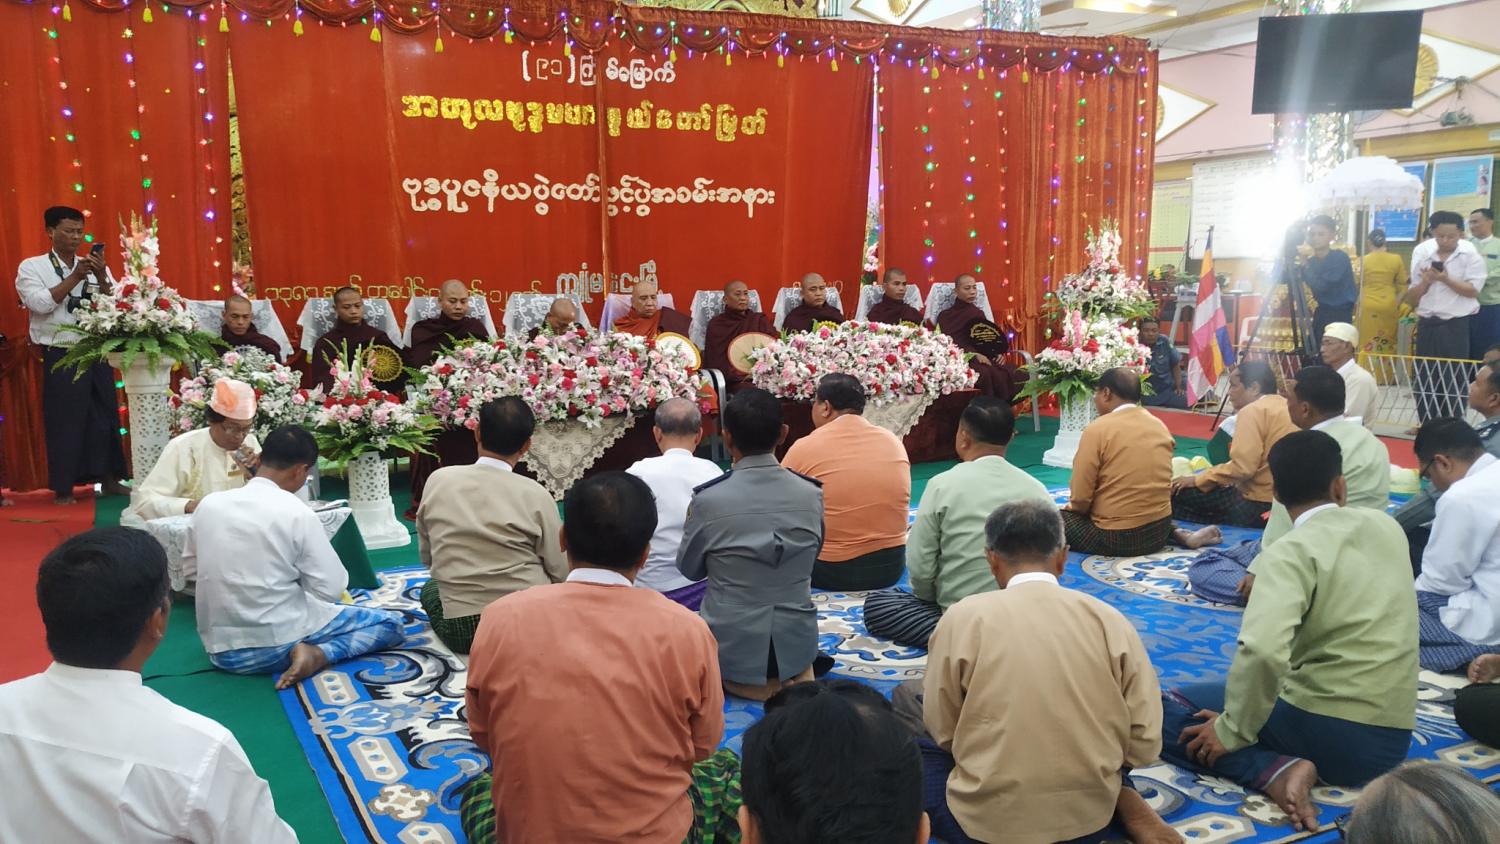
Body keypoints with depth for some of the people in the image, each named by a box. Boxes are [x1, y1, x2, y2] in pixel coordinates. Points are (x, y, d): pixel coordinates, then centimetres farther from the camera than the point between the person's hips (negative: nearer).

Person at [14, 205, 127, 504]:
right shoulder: (32, 266, 0)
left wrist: (101, 276, -13)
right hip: (61, 357, -4)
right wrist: (74, 277, -16)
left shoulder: (94, 267, 11)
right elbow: (40, 304, -15)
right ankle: (63, 488, 8)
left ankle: (108, 479, 18)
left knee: (105, 416, 8)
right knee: (64, 422, -1)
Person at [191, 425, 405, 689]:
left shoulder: (208, 504, 0)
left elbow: (193, 567, 15)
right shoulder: (297, 513, -14)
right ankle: (316, 654, -12)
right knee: (390, 623, 6)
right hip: (278, 644, -7)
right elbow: (331, 590, -11)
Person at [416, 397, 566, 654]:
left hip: (460, 631, 1)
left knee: (431, 589, 33)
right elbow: (561, 572, -5)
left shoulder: (438, 480, -2)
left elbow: (426, 557, 9)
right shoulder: (535, 494, -10)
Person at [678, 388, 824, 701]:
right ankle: (792, 680, 20)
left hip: (732, 653, -3)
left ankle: (747, 681, 18)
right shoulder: (812, 494, -8)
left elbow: (688, 569, 0)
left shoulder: (709, 499, -17)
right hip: (796, 649, 3)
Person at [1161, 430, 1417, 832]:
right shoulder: (1387, 527, 7)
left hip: (1321, 728, -7)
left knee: (1166, 711, 5)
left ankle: (1276, 770, -15)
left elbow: (1263, 651, -31)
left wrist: (1232, 731, -17)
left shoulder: (1291, 552, -14)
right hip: (1391, 742, 7)